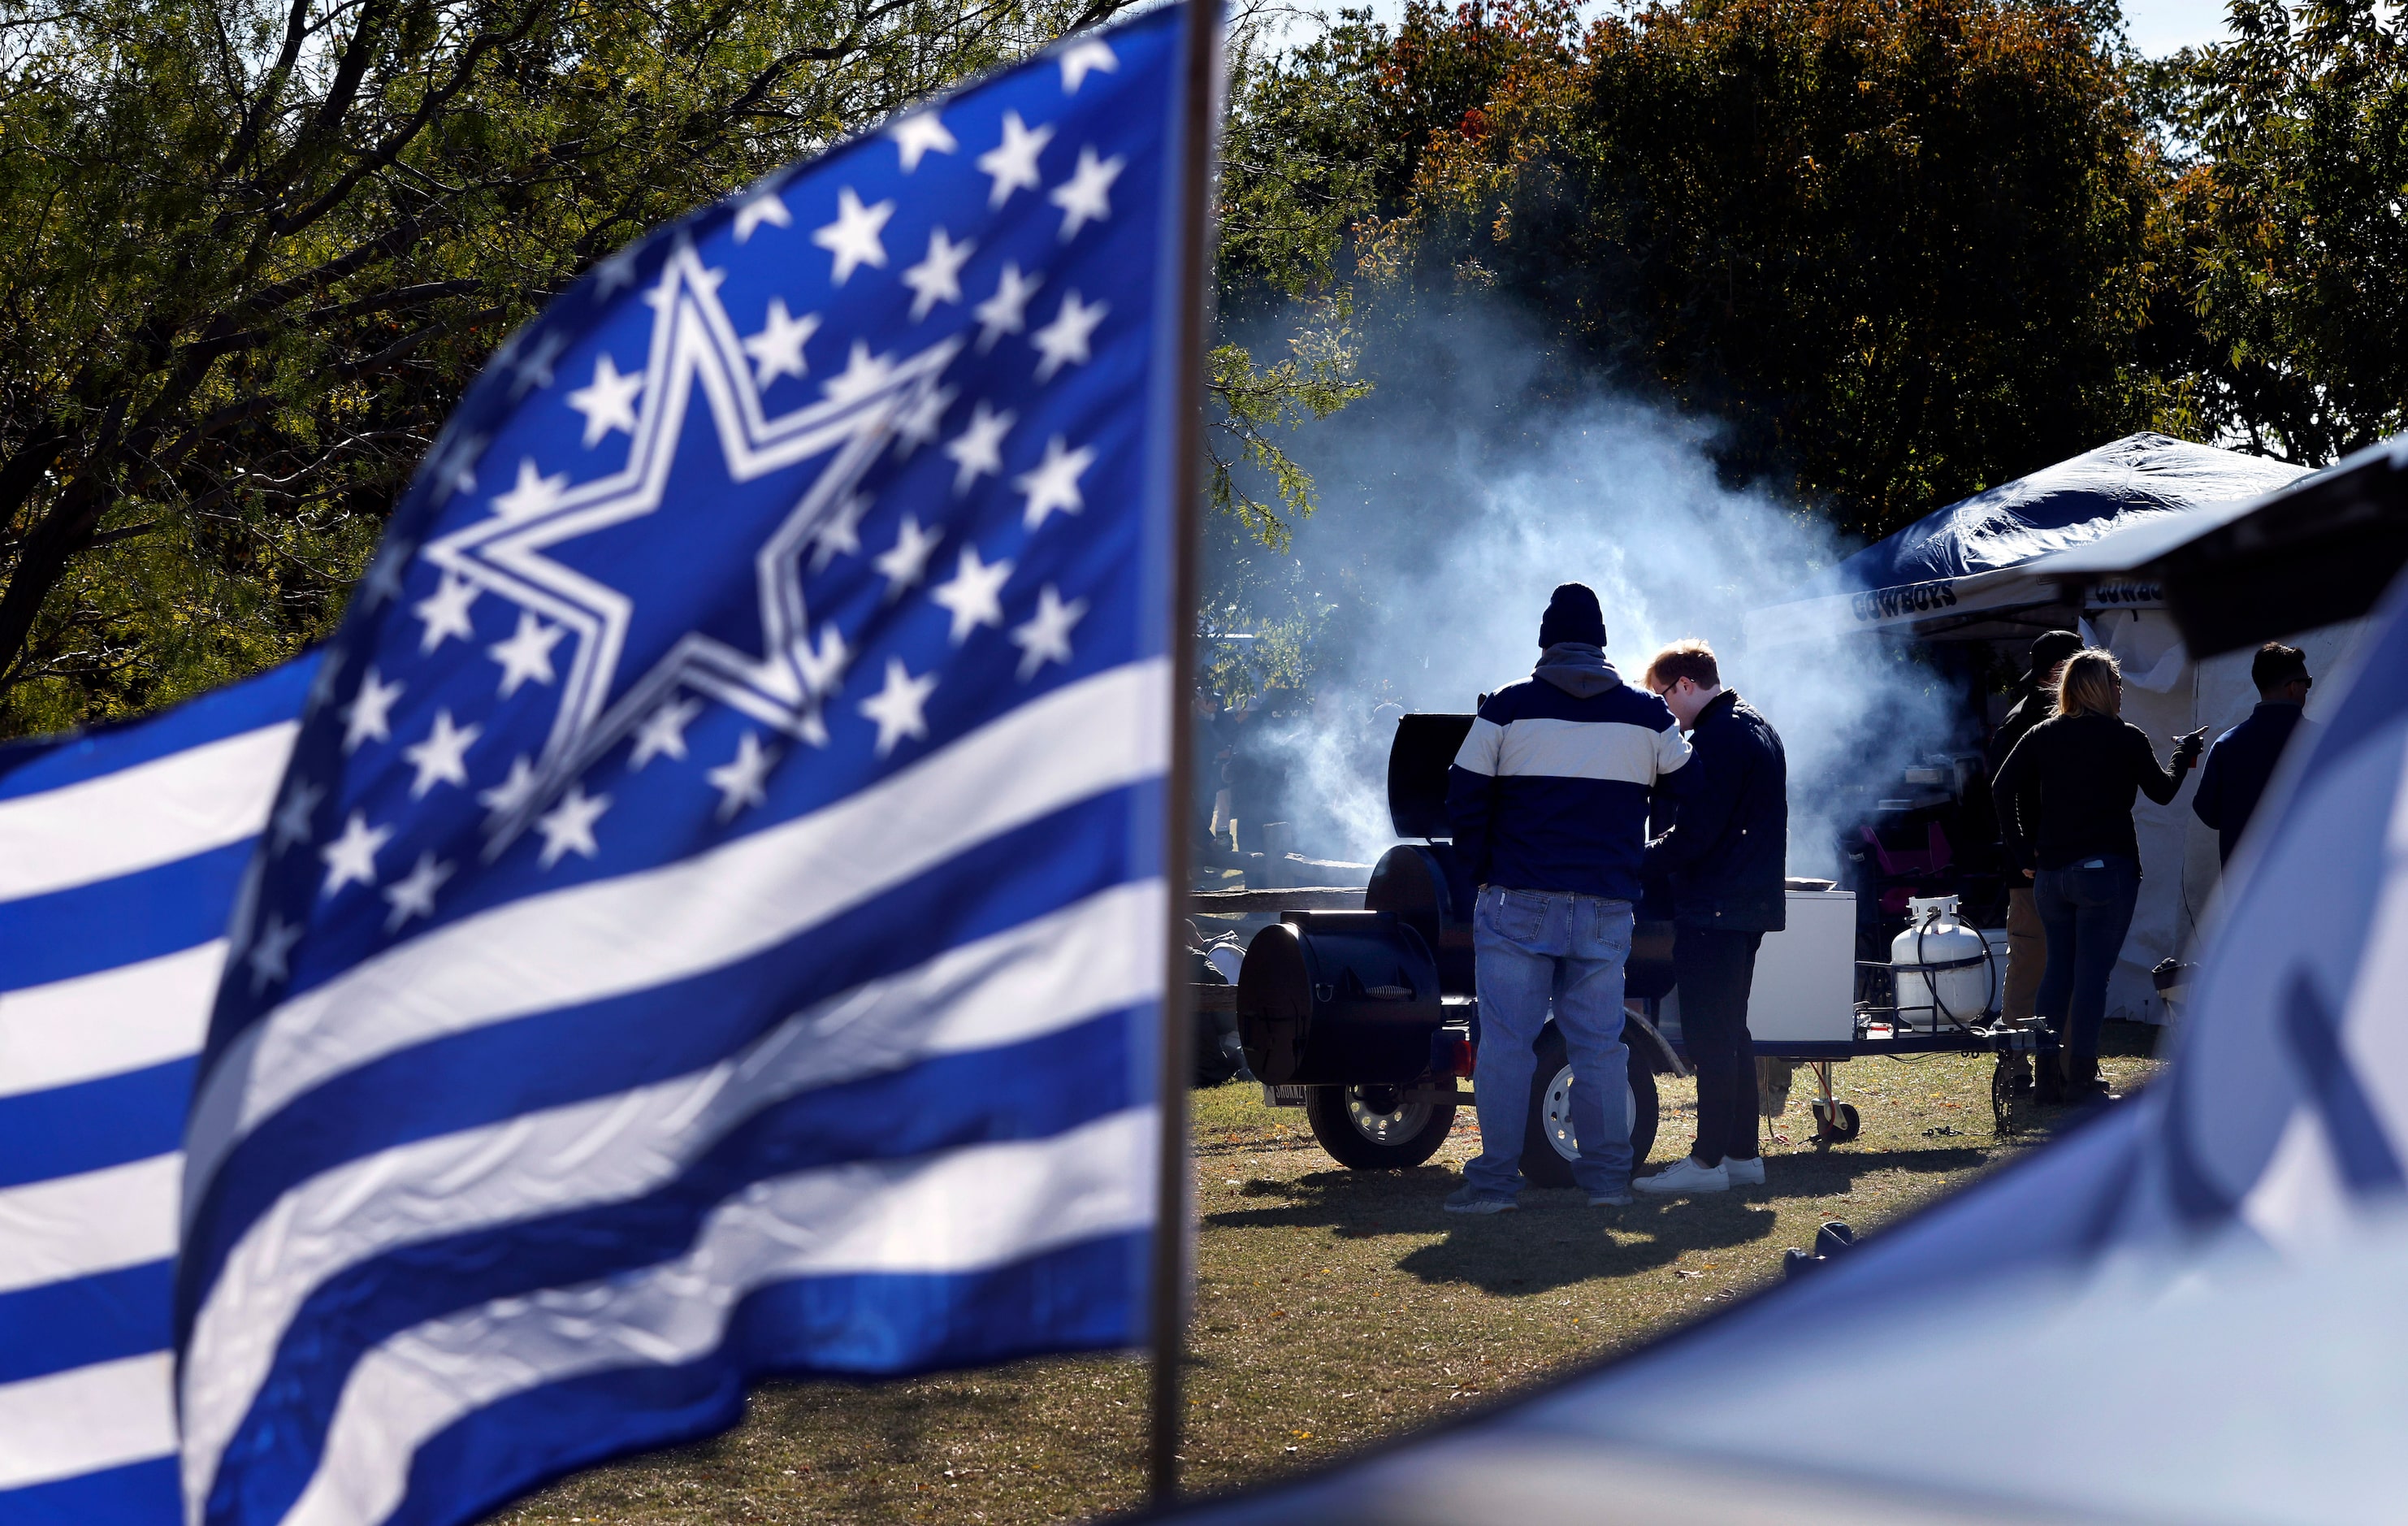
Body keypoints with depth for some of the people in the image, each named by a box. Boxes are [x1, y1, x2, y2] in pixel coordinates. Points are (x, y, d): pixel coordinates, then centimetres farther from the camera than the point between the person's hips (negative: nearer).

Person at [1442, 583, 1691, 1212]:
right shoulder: (1647, 715, 7)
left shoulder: (1508, 708, 0)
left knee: (1506, 1042, 0)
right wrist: (1642, 870, 27)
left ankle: (1495, 1179, -2)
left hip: (1518, 903, -2)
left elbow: (1464, 800, 1)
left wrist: (1485, 872, 11)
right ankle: (1607, 1177, 9)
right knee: (1600, 1044, 8)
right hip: (1607, 907, 2)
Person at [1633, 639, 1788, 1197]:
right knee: (1731, 1031, 15)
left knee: (1709, 1036, -7)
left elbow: (1695, 832, -21)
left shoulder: (1717, 737, -16)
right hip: (1749, 903, 11)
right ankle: (1741, 1153, 19)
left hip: (1713, 909, -11)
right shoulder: (1758, 729, 18)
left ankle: (1708, 1160, -6)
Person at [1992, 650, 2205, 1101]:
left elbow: (2005, 785, -1)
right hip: (2106, 870, -5)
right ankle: (2079, 1078, -2)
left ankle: (2046, 1075, 13)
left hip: (2050, 873, 5)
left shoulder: (2042, 736, 6)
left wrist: (2022, 851, 4)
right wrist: (2185, 754, 26)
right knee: (2092, 974, -2)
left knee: (2057, 971, 13)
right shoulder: (2127, 738, -4)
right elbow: (2162, 792, 7)